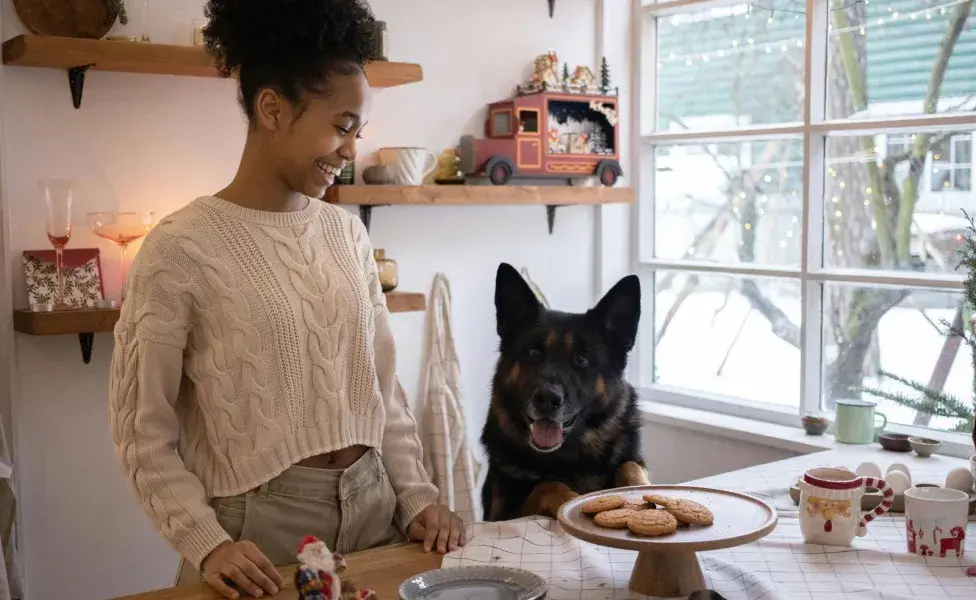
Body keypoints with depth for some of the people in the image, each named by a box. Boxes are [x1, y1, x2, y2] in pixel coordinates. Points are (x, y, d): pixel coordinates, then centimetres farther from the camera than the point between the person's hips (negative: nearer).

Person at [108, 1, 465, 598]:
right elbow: (144, 431, -8)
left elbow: (383, 384, 9)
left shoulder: (346, 231, 4)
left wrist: (417, 497, 1)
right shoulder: (182, 248, -12)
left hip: (374, 509, 6)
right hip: (260, 525, -5)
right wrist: (206, 544, -17)